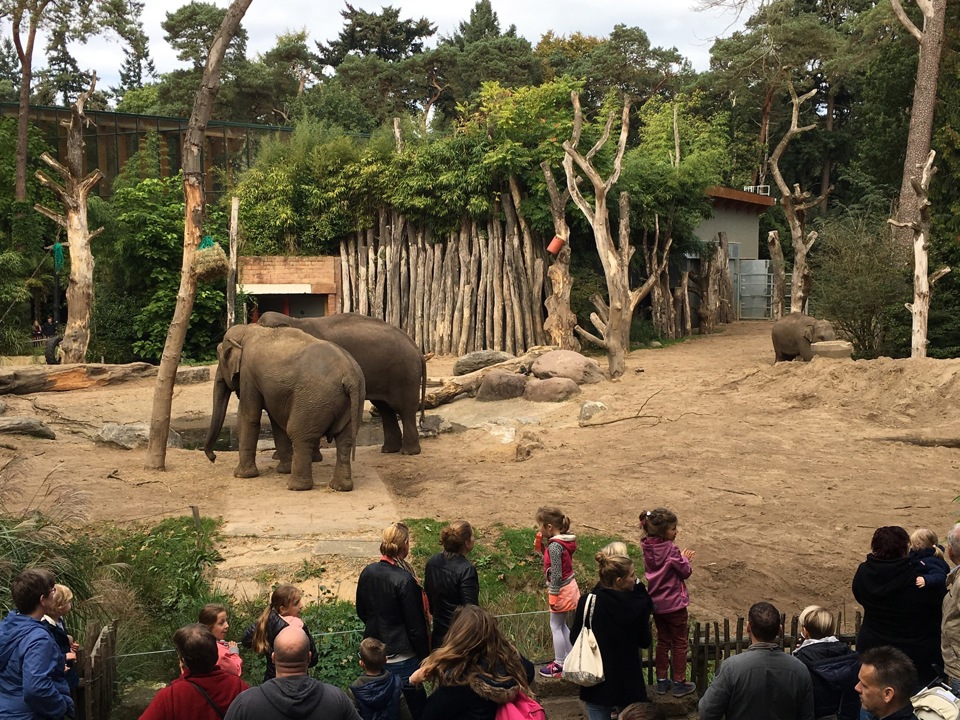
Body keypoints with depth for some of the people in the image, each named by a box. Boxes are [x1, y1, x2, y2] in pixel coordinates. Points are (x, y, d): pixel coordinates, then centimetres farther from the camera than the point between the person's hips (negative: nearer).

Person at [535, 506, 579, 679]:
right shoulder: (563, 540, 2)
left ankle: (559, 665, 12)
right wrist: (542, 546, 0)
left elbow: (556, 573, -25)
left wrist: (553, 595, -19)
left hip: (561, 590, -9)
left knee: (556, 626, 4)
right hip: (569, 586, 9)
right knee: (562, 625, 21)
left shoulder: (555, 546, -25)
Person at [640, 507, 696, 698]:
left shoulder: (648, 548, -3)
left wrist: (681, 558, 5)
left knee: (662, 641, 20)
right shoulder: (670, 549, -24)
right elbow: (685, 572, -14)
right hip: (674, 604, -6)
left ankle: (662, 681, 27)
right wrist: (684, 559, 4)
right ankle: (679, 683, 18)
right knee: (680, 643, 11)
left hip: (656, 603, 6)